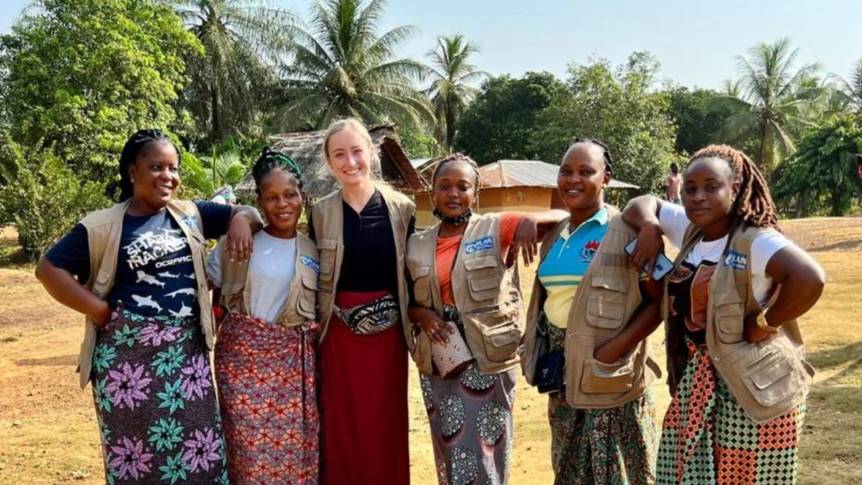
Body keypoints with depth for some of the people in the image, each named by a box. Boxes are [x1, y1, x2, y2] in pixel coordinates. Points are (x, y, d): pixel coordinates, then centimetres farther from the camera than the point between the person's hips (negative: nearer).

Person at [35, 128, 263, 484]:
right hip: (128, 354, -3)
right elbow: (49, 268, -5)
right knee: (136, 452, 7)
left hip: (187, 352, 4)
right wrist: (100, 309, -9)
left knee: (198, 450, 8)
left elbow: (244, 212, 16)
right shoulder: (104, 226, -4)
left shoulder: (190, 215, 8)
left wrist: (241, 220, -8)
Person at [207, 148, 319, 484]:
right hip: (243, 354, -2)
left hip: (296, 361, 2)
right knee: (251, 448, 2)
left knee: (297, 451, 5)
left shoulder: (313, 250, 5)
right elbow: (213, 291, 4)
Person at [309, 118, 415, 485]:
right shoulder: (320, 213, 1)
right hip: (339, 332, 0)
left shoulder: (402, 208, 0)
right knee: (342, 424, 6)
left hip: (388, 330, 0)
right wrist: (313, 327, 1)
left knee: (386, 423, 8)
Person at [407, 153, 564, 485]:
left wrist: (530, 221, -26)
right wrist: (421, 313, -8)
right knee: (449, 456, 15)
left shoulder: (496, 229, -3)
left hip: (488, 361, -3)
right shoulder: (417, 245, 7)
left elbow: (562, 216, -7)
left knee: (483, 457, 3)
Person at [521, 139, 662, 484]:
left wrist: (615, 349, -23)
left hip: (609, 374, -6)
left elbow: (657, 301, -13)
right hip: (562, 370, 6)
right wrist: (541, 354, 6)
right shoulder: (555, 235, 10)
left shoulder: (626, 230, -10)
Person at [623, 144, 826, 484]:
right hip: (695, 383, 7)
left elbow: (810, 279, -33)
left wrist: (764, 323, -21)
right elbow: (643, 204, 18)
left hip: (751, 387, -7)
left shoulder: (754, 241, -18)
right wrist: (649, 227, -3)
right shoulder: (690, 229, 5)